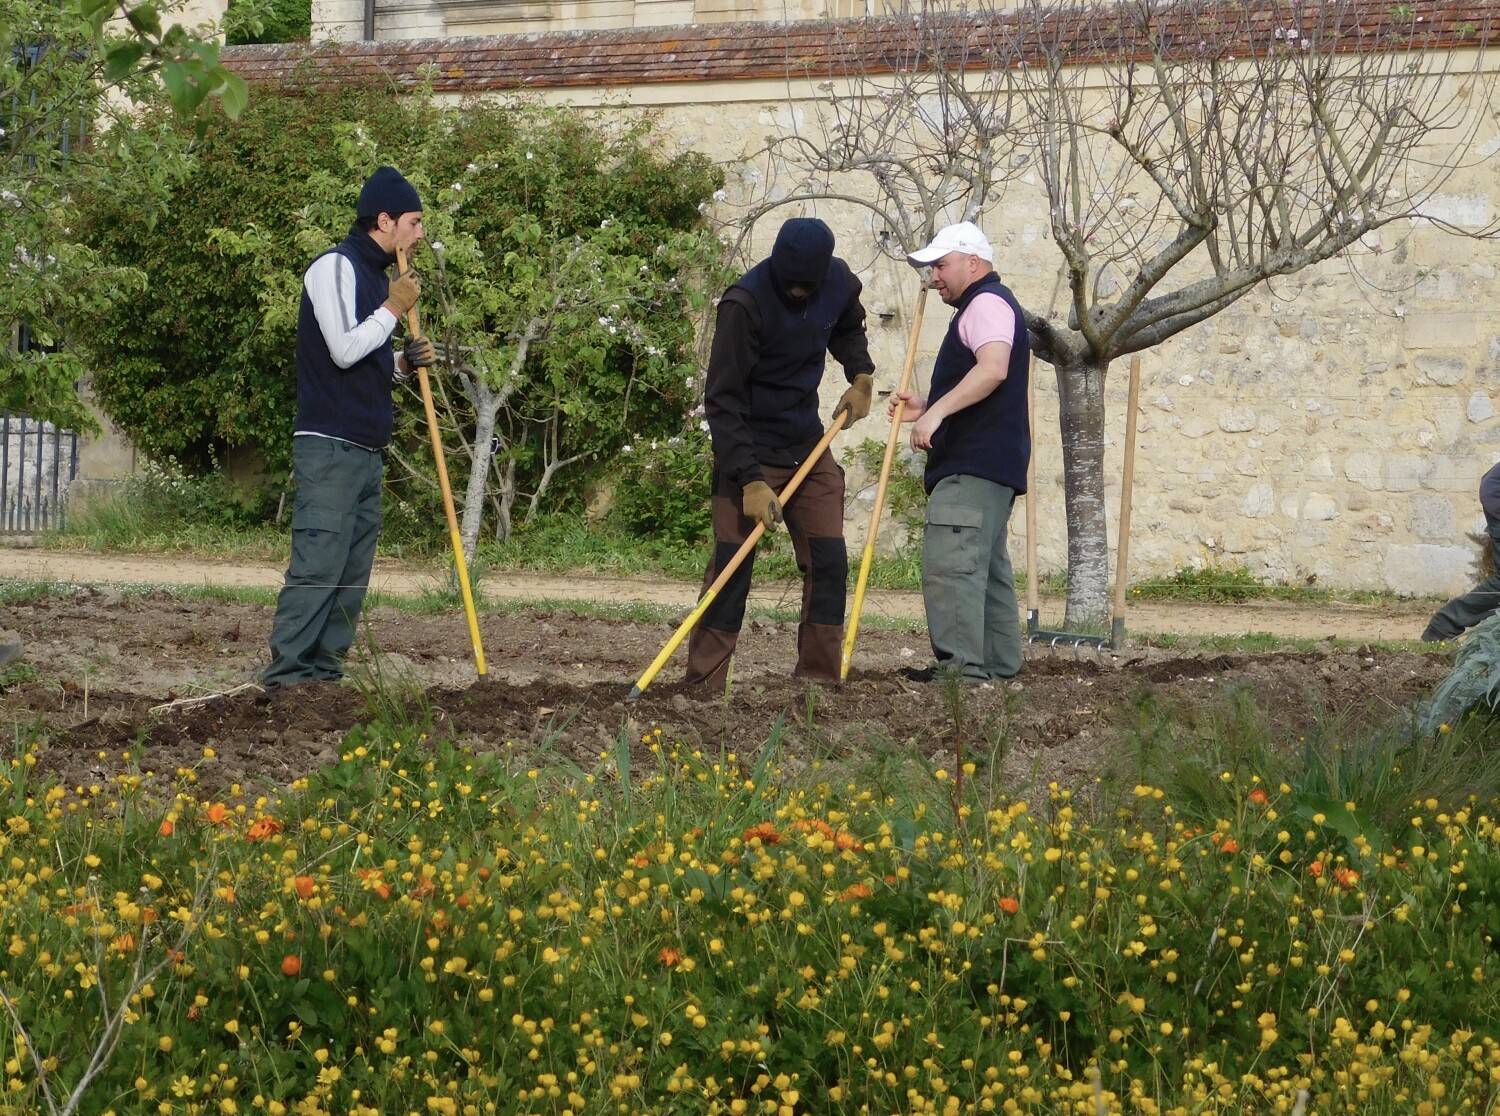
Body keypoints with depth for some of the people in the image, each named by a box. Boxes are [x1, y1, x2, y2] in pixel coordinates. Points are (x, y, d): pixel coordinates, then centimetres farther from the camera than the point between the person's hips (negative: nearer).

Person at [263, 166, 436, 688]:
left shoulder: (377, 276, 20)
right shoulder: (335, 267, -8)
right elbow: (344, 349, -18)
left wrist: (404, 362, 7)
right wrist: (393, 309, -8)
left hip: (367, 450, 10)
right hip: (329, 446, -10)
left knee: (352, 575, 7)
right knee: (317, 567, -14)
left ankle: (324, 669, 8)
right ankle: (287, 674, -16)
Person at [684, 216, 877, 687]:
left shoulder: (839, 282, -5)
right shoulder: (745, 303, -24)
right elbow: (722, 400, -23)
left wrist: (861, 376, 3)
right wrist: (750, 480, -27)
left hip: (809, 447, 6)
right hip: (749, 451, -6)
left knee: (828, 560, 3)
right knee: (731, 564, -10)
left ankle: (818, 679, 10)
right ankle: (704, 683, -8)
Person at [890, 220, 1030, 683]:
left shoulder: (987, 303, -8)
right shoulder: (983, 306, 26)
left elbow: (993, 368, -28)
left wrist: (939, 410, -34)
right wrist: (927, 407, 21)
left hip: (974, 466, -12)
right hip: (989, 465, 12)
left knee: (950, 564, -17)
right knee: (987, 568, 14)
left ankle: (961, 666, -23)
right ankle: (998, 663, 18)